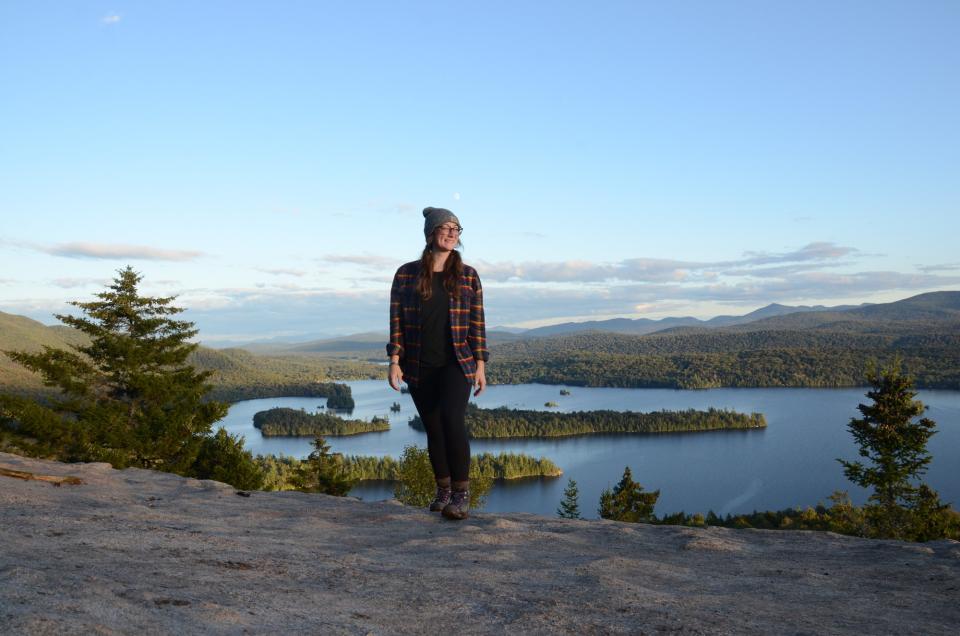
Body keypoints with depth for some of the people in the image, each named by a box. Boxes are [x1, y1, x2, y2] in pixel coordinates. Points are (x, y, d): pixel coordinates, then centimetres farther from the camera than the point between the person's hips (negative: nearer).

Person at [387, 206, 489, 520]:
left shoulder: (468, 276, 3)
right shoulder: (406, 274, 3)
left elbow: (477, 323, 3)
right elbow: (396, 319, 3)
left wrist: (480, 365, -1)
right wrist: (395, 361, -4)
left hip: (456, 364, -2)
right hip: (419, 367, 2)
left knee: (452, 421, -20)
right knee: (433, 429, 9)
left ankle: (462, 493, -10)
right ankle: (443, 490, 26)